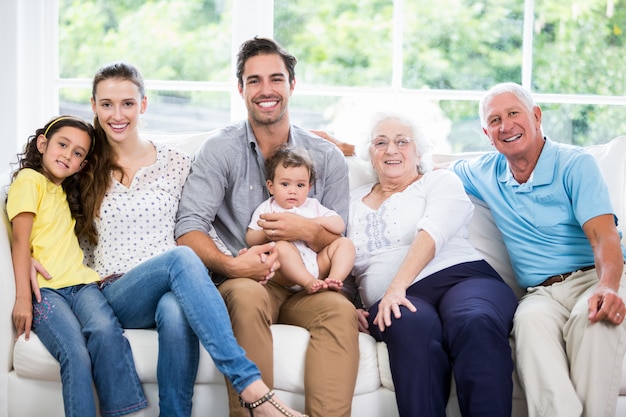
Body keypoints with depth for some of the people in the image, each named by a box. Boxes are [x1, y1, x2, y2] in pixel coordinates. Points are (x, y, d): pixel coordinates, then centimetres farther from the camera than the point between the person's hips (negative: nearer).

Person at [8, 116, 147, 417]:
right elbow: (20, 240, -4)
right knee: (76, 353, -32)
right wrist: (23, 299, -13)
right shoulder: (29, 179, 6)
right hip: (45, 289, -5)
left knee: (106, 330, -29)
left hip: (79, 282, 5)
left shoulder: (66, 193, 27)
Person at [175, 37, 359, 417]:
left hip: (305, 285, 2)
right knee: (248, 296, -37)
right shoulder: (221, 150, 4)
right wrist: (229, 264, -24)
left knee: (342, 310, -31)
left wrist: (308, 231, -13)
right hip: (240, 281, -2)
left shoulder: (327, 157, 11)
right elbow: (189, 229, -6)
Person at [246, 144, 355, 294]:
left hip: (317, 266, 4)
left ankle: (335, 279, -32)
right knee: (281, 246, -33)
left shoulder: (313, 206, 22)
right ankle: (309, 283, -41)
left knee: (345, 243, -10)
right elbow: (250, 239, 6)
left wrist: (318, 221, -4)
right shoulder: (267, 208, 14)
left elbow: (340, 226, 14)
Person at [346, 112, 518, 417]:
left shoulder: (440, 182, 16)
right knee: (414, 327, -38)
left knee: (475, 324, -40)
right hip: (393, 302, 2)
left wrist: (397, 287, -21)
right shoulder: (353, 203, 28)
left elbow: (433, 233, -5)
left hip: (461, 277, -1)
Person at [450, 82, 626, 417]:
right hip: (541, 294, 2)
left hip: (591, 278, -2)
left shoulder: (574, 163, 0)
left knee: (592, 316, -38)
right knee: (530, 319, -34)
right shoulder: (485, 173, 15)